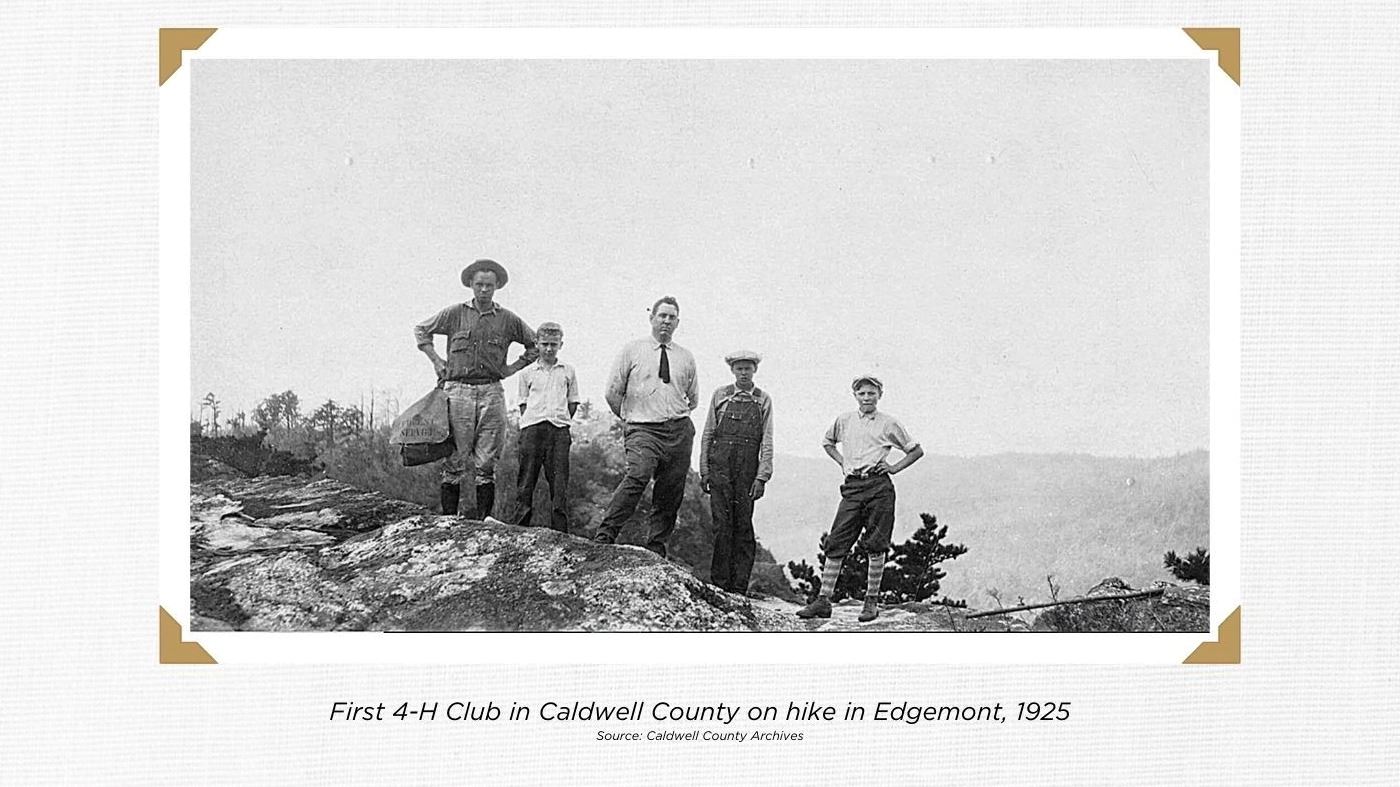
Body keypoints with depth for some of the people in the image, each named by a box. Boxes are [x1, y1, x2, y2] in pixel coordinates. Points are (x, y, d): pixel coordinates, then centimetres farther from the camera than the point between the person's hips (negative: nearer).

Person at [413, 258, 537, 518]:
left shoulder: (507, 319, 8)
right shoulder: (455, 313, 6)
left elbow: (535, 345, 19)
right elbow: (421, 330, 18)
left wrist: (513, 367, 10)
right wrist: (436, 360, 10)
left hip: (491, 392, 1)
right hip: (458, 390, -1)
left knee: (487, 462, 0)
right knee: (454, 458, -2)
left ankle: (483, 515, 3)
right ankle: (448, 516, 1)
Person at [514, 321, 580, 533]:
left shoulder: (567, 371, 13)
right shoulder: (527, 373, 12)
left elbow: (573, 403, 16)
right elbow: (523, 403, 15)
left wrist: (561, 420, 5)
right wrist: (529, 422, 1)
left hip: (559, 429, 0)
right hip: (532, 427, 0)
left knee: (559, 481, -2)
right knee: (527, 477, -2)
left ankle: (560, 531, 0)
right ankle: (521, 527, 2)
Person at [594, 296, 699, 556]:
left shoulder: (686, 358, 15)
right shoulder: (632, 351, 6)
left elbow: (693, 398, 27)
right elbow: (613, 393, 8)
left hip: (680, 431, 4)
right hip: (643, 429, -4)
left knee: (670, 495, 1)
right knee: (638, 475, -28)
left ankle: (656, 551, 11)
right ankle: (604, 537, -29)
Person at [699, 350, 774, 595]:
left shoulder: (763, 400, 8)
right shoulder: (720, 395, 9)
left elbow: (767, 442, 4)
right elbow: (707, 434, 9)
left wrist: (762, 477, -5)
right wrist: (704, 471, 3)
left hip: (748, 467, 0)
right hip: (720, 464, 0)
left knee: (743, 526, 0)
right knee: (722, 524, -4)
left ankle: (739, 586, 3)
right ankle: (719, 583, -1)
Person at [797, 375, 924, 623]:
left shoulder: (889, 423, 5)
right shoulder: (845, 420, 12)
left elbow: (916, 450, 13)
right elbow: (827, 442, 31)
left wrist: (894, 467, 2)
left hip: (879, 485, -2)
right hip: (852, 486, 3)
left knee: (876, 545, -1)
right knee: (836, 543, -3)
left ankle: (872, 600, 7)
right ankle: (823, 600, -3)